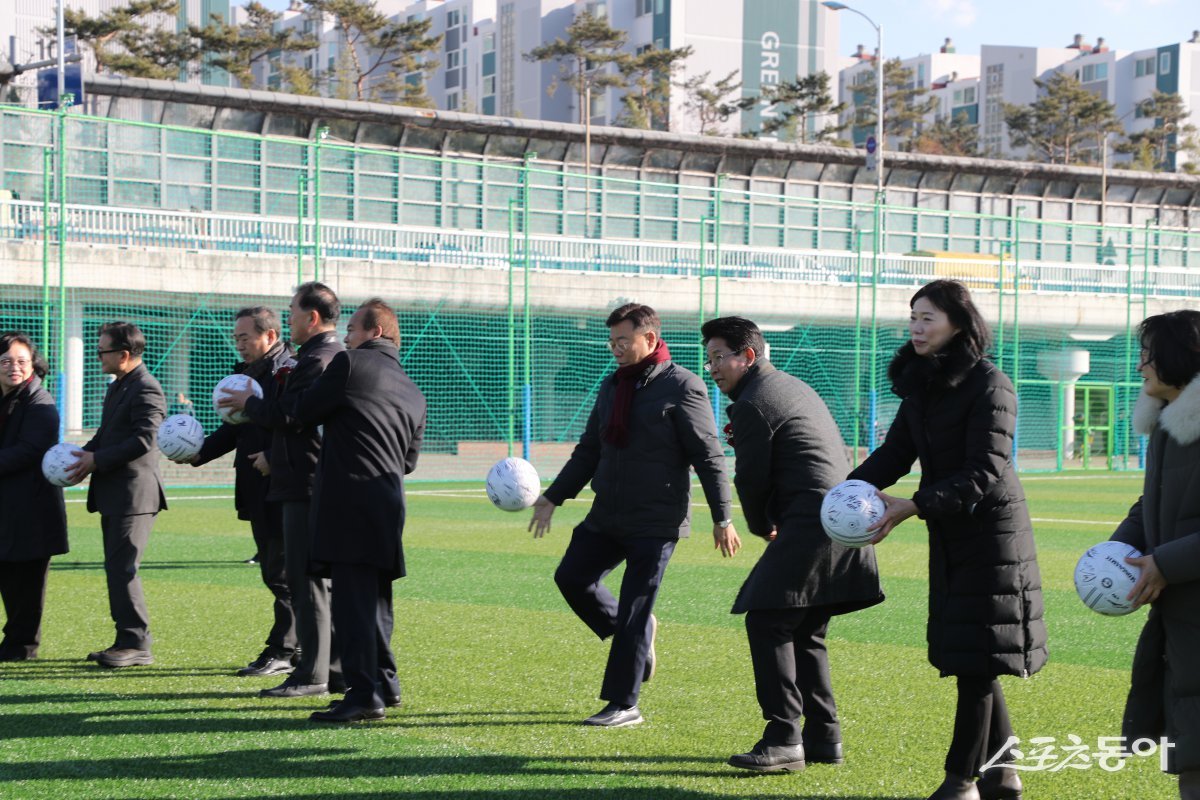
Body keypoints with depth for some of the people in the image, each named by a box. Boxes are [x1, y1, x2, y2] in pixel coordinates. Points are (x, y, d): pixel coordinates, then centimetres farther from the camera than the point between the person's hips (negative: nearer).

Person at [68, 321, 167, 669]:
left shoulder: (146, 389, -14)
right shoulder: (117, 387, 18)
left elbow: (143, 441, -22)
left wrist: (96, 459, -19)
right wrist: (85, 454, 5)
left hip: (133, 493, -10)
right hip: (113, 494, 10)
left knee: (121, 567, -11)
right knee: (117, 568, 12)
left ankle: (135, 644, -7)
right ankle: (129, 641, 17)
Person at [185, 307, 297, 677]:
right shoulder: (247, 373, 15)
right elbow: (234, 429, 19)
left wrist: (274, 458, -25)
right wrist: (200, 452, 7)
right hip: (258, 493, 10)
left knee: (283, 574, -3)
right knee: (274, 572, 15)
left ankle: (281, 652, 2)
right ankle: (300, 644, 23)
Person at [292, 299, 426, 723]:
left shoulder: (349, 363, -3)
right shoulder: (413, 393, 17)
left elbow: (305, 410, 1)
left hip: (348, 497, -7)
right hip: (389, 501, 7)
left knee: (353, 597, -8)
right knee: (375, 597, 19)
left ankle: (365, 694, -12)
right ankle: (385, 682, 26)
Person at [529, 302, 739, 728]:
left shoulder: (682, 387, -9)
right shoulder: (611, 386, 13)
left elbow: (709, 457, -10)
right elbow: (588, 451, 20)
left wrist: (722, 520, -12)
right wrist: (553, 497, 14)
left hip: (657, 521, -8)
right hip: (606, 517, 8)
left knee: (634, 610, -5)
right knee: (572, 576, 4)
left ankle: (624, 705, 4)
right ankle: (638, 632, 24)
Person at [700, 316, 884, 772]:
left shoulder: (752, 404, -8)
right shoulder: (795, 387, 22)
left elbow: (752, 478, -7)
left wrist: (761, 528, 10)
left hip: (812, 525, -10)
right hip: (844, 521, 10)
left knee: (767, 623, -9)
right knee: (805, 631, 15)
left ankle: (784, 739, -13)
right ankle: (823, 736, 16)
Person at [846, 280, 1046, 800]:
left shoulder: (988, 385, -16)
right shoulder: (921, 384, 9)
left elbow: (985, 472, -21)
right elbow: (896, 451, 8)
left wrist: (913, 506, -28)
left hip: (990, 533, -8)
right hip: (951, 538, 8)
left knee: (976, 659, -4)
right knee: (972, 658, 12)